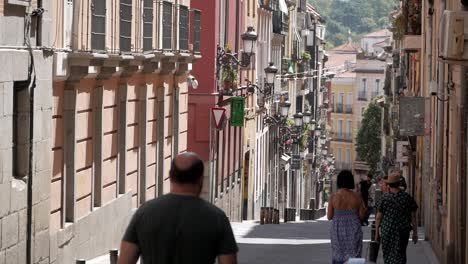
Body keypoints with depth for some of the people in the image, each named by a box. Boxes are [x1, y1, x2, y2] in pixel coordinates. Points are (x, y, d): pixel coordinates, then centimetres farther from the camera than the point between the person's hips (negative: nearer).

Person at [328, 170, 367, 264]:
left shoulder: (334, 197, -9)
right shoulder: (357, 196, -8)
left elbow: (329, 216, -3)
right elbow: (362, 216, -4)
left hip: (338, 231, 1)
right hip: (353, 231, -1)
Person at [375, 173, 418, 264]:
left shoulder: (384, 198, -7)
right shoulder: (407, 197, -2)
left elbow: (378, 217, -4)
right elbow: (413, 216, 0)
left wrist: (377, 232, 6)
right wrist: (415, 233, 8)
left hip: (387, 231, -1)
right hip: (402, 232, 1)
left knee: (388, 256, 15)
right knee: (399, 256, 5)